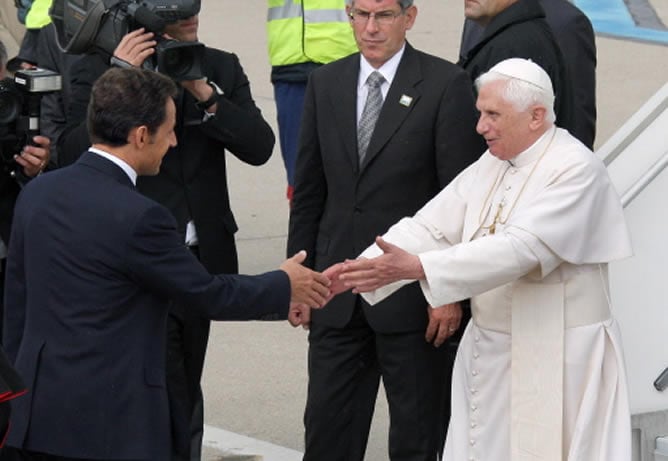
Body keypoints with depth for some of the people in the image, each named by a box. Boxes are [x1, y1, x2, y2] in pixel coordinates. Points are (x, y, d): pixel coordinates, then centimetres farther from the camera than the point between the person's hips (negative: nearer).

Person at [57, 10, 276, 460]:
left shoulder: (221, 68, 6)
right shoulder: (96, 69, -5)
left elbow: (260, 147, -4)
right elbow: (72, 155, -15)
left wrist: (205, 95, -15)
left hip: (202, 256, 5)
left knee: (185, 392, 16)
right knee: (166, 396, -9)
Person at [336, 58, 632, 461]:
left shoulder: (576, 170, -16)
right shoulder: (490, 167, 9)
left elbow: (520, 250, -26)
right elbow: (429, 227, 3)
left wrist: (414, 267, -31)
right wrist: (353, 272, -12)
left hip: (556, 363, -7)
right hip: (490, 350, 7)